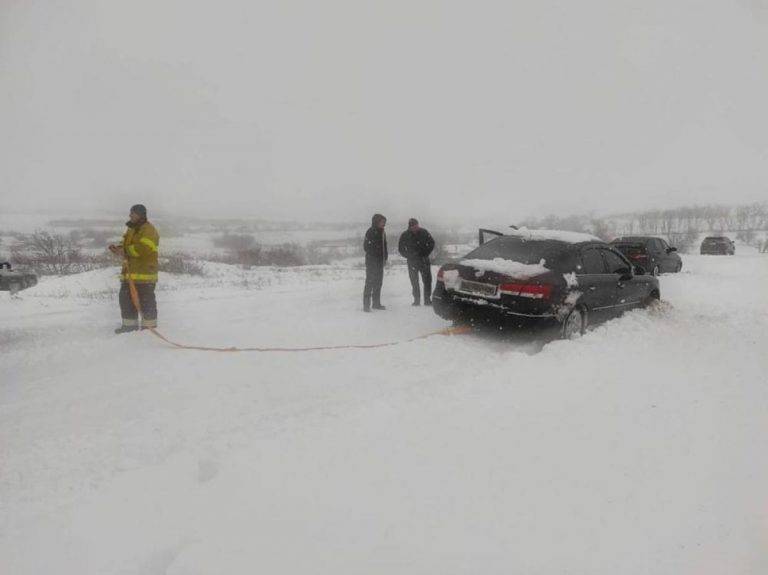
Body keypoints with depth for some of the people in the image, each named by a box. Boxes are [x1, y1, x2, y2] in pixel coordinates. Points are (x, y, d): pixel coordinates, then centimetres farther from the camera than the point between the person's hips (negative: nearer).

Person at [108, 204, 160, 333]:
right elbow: (127, 247, 25)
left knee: (146, 300, -3)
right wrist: (118, 249, 3)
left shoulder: (148, 230, -11)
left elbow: (142, 248, -24)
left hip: (144, 273, -10)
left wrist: (124, 251, -17)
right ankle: (130, 324, 24)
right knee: (126, 298, 13)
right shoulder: (131, 230, 20)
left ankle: (150, 326, 7)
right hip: (130, 272, 10)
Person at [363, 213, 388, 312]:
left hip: (380, 262, 8)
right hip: (371, 262, -8)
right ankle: (366, 305, -3)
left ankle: (376, 303, 23)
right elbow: (366, 247, -15)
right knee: (370, 282, -7)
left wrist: (385, 256, 9)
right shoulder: (371, 232, -11)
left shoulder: (382, 232, 13)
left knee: (378, 283, 13)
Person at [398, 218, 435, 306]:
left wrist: (426, 254, -4)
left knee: (427, 280, -4)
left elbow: (431, 243, 7)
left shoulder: (424, 232, -3)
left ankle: (427, 299, 5)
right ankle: (416, 300, 14)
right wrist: (409, 256, -6)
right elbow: (401, 249, 5)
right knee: (414, 282, 4)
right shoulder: (405, 235, -3)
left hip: (424, 260, 0)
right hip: (412, 262, 0)